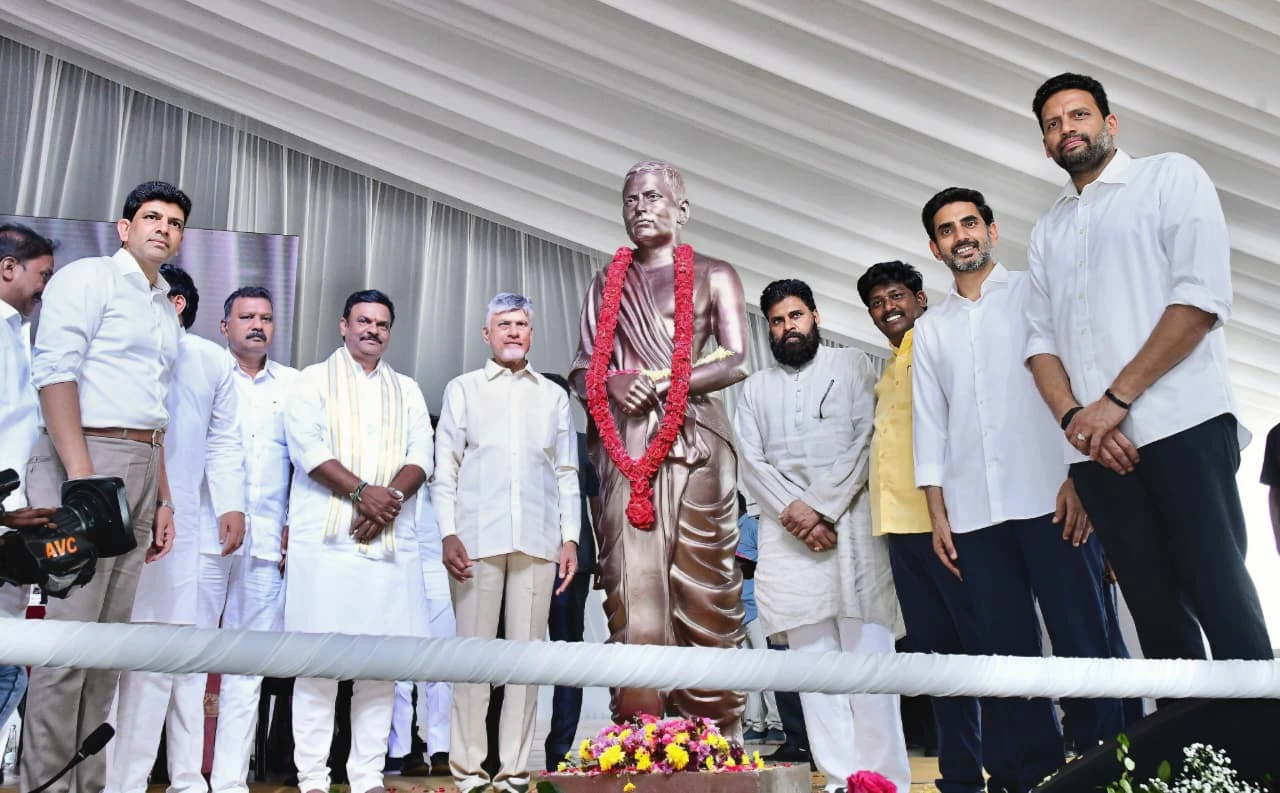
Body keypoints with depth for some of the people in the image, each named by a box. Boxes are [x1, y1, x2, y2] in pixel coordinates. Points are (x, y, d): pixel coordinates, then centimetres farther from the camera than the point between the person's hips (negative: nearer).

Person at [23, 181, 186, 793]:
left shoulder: (166, 311, 22)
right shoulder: (89, 277, 0)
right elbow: (54, 371, -12)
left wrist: (162, 499, 17)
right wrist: (82, 478, -20)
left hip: (142, 468, 8)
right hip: (85, 456, -7)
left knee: (110, 638, 7)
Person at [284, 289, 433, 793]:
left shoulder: (407, 390, 19)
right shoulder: (314, 381, 9)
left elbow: (421, 457, 8)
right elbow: (307, 447, -6)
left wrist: (391, 497, -11)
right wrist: (362, 492, -15)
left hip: (391, 541, 3)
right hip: (326, 538, -3)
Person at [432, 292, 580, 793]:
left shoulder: (554, 395, 15)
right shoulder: (462, 389, 11)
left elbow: (567, 473, 14)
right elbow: (445, 468, 6)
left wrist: (570, 538, 5)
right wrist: (448, 533, -5)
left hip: (538, 541, 2)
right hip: (477, 539, -1)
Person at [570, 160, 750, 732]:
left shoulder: (713, 276, 11)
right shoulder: (606, 284, 20)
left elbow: (735, 362, 0)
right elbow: (584, 369, 15)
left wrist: (659, 383, -9)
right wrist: (613, 386, -7)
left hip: (695, 441, -2)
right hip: (625, 446, 2)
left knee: (699, 585, -3)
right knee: (632, 584, -6)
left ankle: (713, 734, 5)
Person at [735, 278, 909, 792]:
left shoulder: (852, 365, 11)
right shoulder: (756, 388, 19)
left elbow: (866, 441, 0)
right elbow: (751, 462, 8)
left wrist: (822, 509, -10)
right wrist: (794, 511, -9)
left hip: (851, 524, -2)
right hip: (787, 534, 3)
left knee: (868, 653, -6)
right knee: (814, 662, -1)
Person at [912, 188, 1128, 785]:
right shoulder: (929, 329, 18)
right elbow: (928, 424, 14)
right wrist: (937, 514, 6)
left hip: (1050, 499, -3)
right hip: (973, 514, 3)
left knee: (1085, 640, -5)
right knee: (1007, 651, 4)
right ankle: (1034, 772, 13)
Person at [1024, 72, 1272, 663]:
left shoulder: (1171, 177, 7)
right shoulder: (1046, 232, 21)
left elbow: (1203, 298, -7)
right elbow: (1041, 341, 13)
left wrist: (1116, 399, -13)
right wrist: (1073, 418, -7)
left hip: (1182, 423, -4)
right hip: (1096, 445, 4)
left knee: (1220, 598, -8)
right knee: (1156, 609, 5)